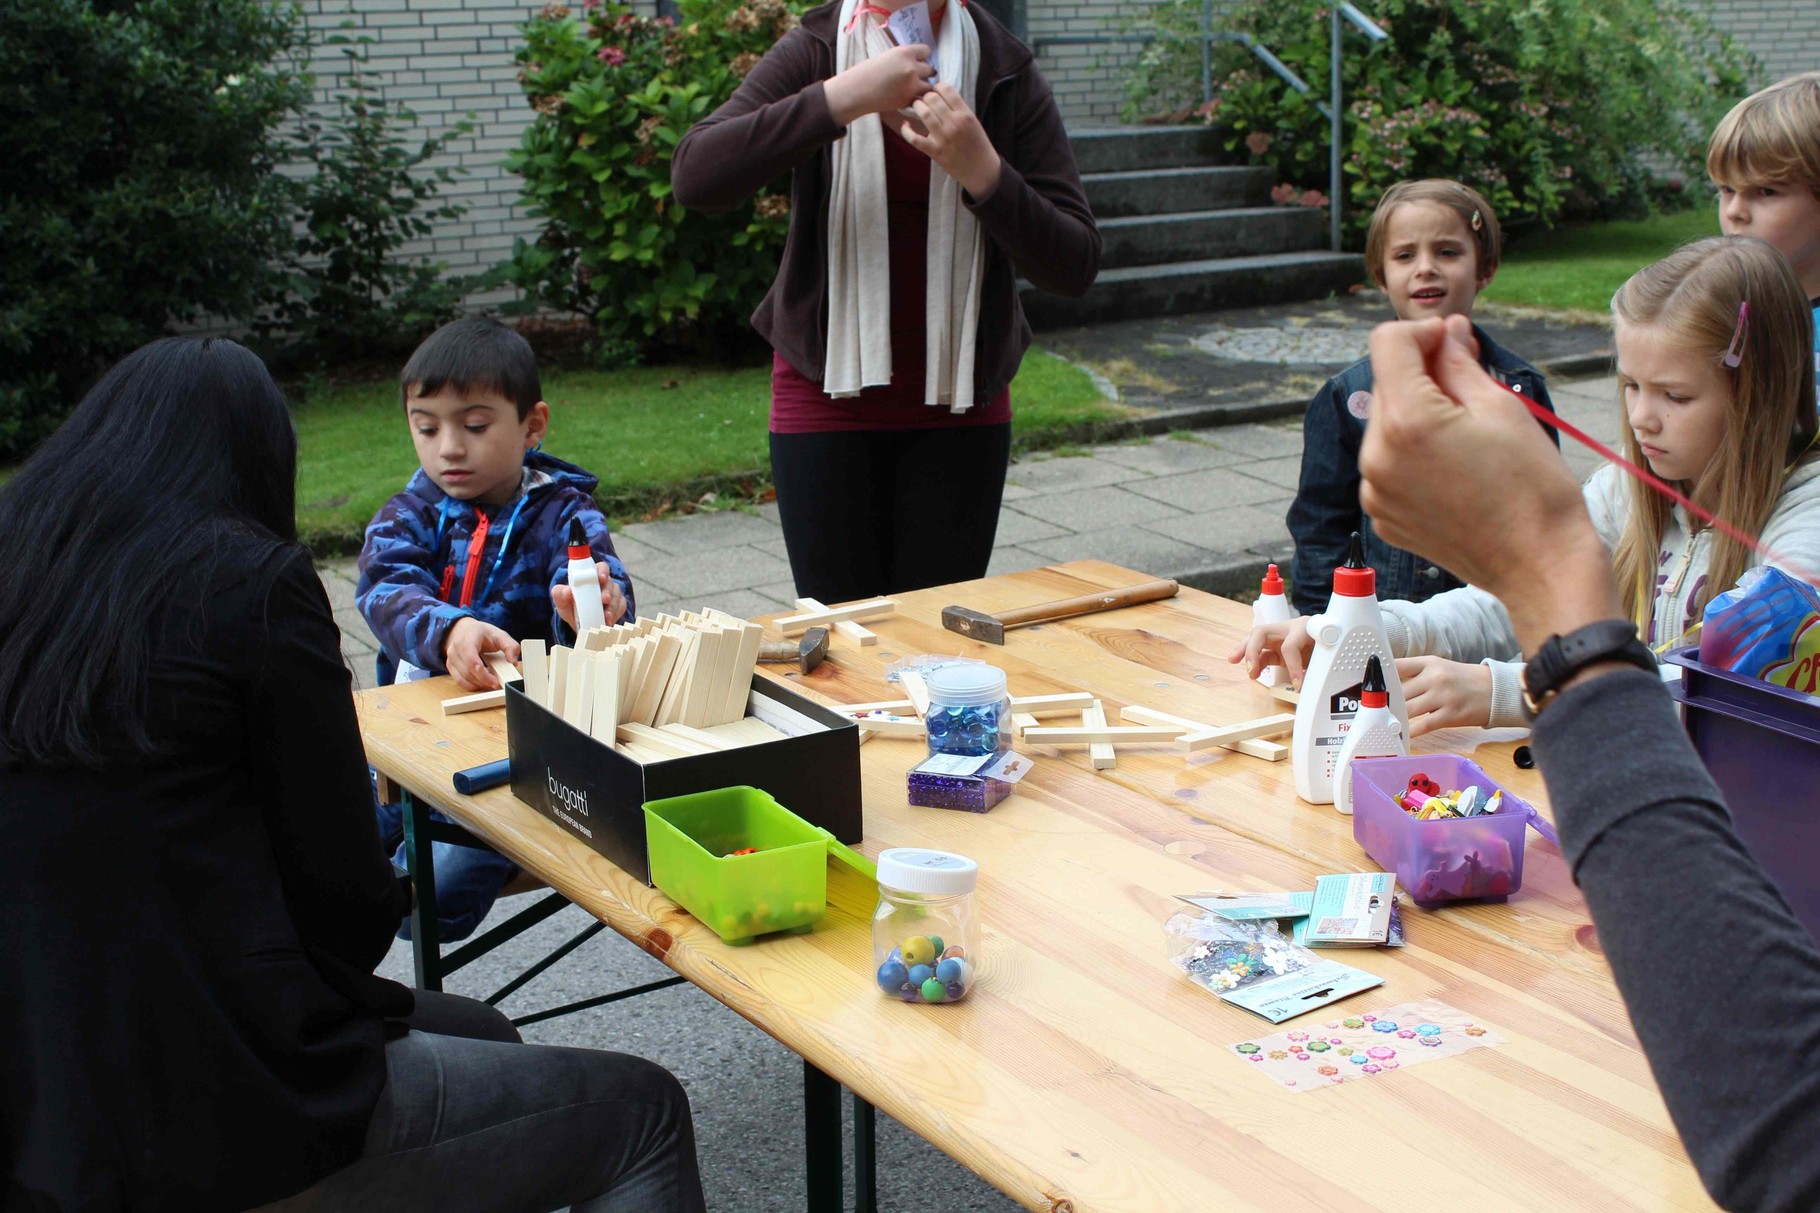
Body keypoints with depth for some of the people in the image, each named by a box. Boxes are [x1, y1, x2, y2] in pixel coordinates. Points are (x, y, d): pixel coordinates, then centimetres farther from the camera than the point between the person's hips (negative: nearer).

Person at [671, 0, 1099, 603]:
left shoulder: (1006, 74, -3)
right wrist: (842, 97, -27)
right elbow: (695, 176, -21)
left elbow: (1074, 266, -9)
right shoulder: (814, 52, -4)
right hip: (828, 390, 0)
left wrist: (981, 169, -24)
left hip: (960, 398, 1)